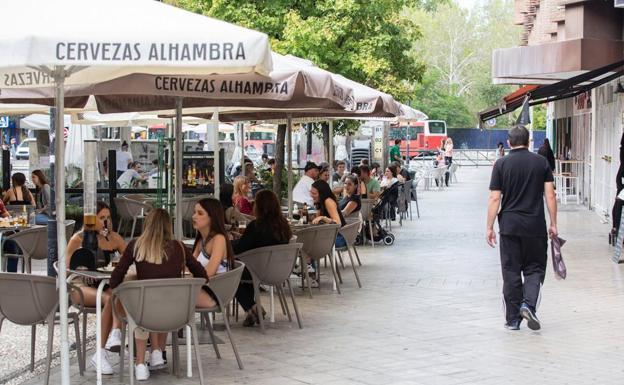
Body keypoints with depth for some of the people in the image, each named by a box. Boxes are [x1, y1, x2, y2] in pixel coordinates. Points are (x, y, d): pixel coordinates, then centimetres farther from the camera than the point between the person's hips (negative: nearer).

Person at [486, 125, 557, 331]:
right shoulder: (541, 162, 2)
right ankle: (528, 303, -12)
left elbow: (495, 198, -5)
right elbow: (550, 195, -1)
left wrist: (489, 227, 0)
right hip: (535, 226, 0)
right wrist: (553, 224, 5)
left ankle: (513, 319, 9)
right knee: (534, 268, 12)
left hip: (509, 226, 0)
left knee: (511, 272, 7)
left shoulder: (501, 164, -1)